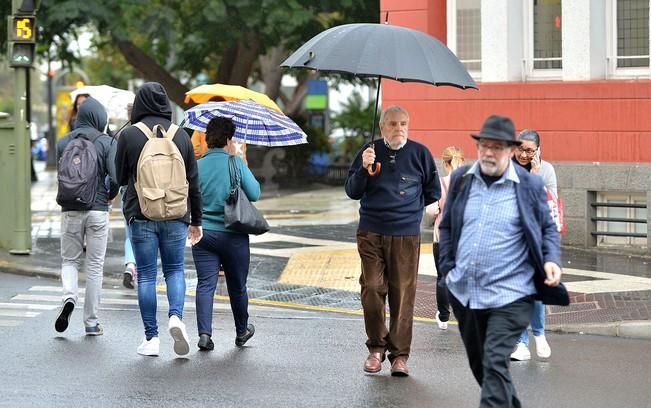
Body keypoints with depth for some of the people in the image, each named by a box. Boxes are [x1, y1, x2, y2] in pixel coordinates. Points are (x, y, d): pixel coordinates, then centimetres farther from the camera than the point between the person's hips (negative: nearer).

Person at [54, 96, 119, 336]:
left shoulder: (63, 142, 3)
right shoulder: (107, 143, -5)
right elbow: (115, 177, -12)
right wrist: (110, 195, 8)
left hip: (70, 210, 1)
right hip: (98, 210, -1)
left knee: (70, 260, 15)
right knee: (95, 266, 7)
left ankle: (69, 297, -14)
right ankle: (91, 322, 10)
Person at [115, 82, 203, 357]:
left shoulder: (129, 135, -4)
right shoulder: (181, 135, 4)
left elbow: (119, 177, 3)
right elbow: (193, 181, 8)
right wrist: (196, 220, 15)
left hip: (141, 214, -2)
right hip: (175, 216, 2)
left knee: (146, 275, 4)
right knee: (174, 269, 14)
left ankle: (151, 338, 4)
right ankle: (176, 316, -12)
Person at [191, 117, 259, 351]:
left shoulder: (197, 166, -1)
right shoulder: (236, 163, -9)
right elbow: (255, 194, -10)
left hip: (203, 233, 2)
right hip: (233, 235, -2)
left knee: (205, 284, -2)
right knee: (237, 286, 14)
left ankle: (204, 332, -18)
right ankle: (242, 331, 31)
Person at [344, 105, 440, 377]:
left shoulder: (419, 153, 4)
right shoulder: (370, 151, 6)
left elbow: (433, 192, 14)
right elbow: (352, 192, 4)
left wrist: (410, 207, 9)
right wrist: (364, 169, -11)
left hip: (406, 235, -1)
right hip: (371, 233, 1)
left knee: (403, 294, -2)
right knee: (372, 289, -4)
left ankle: (400, 354, 4)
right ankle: (376, 347, 11)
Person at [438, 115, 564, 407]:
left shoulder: (530, 185, -4)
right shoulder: (461, 179, 5)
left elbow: (548, 229, 6)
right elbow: (447, 226, 14)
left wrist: (552, 260, -11)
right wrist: (447, 268, 5)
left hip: (509, 295, -5)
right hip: (464, 292, 5)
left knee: (494, 364, -16)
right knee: (478, 363, 18)